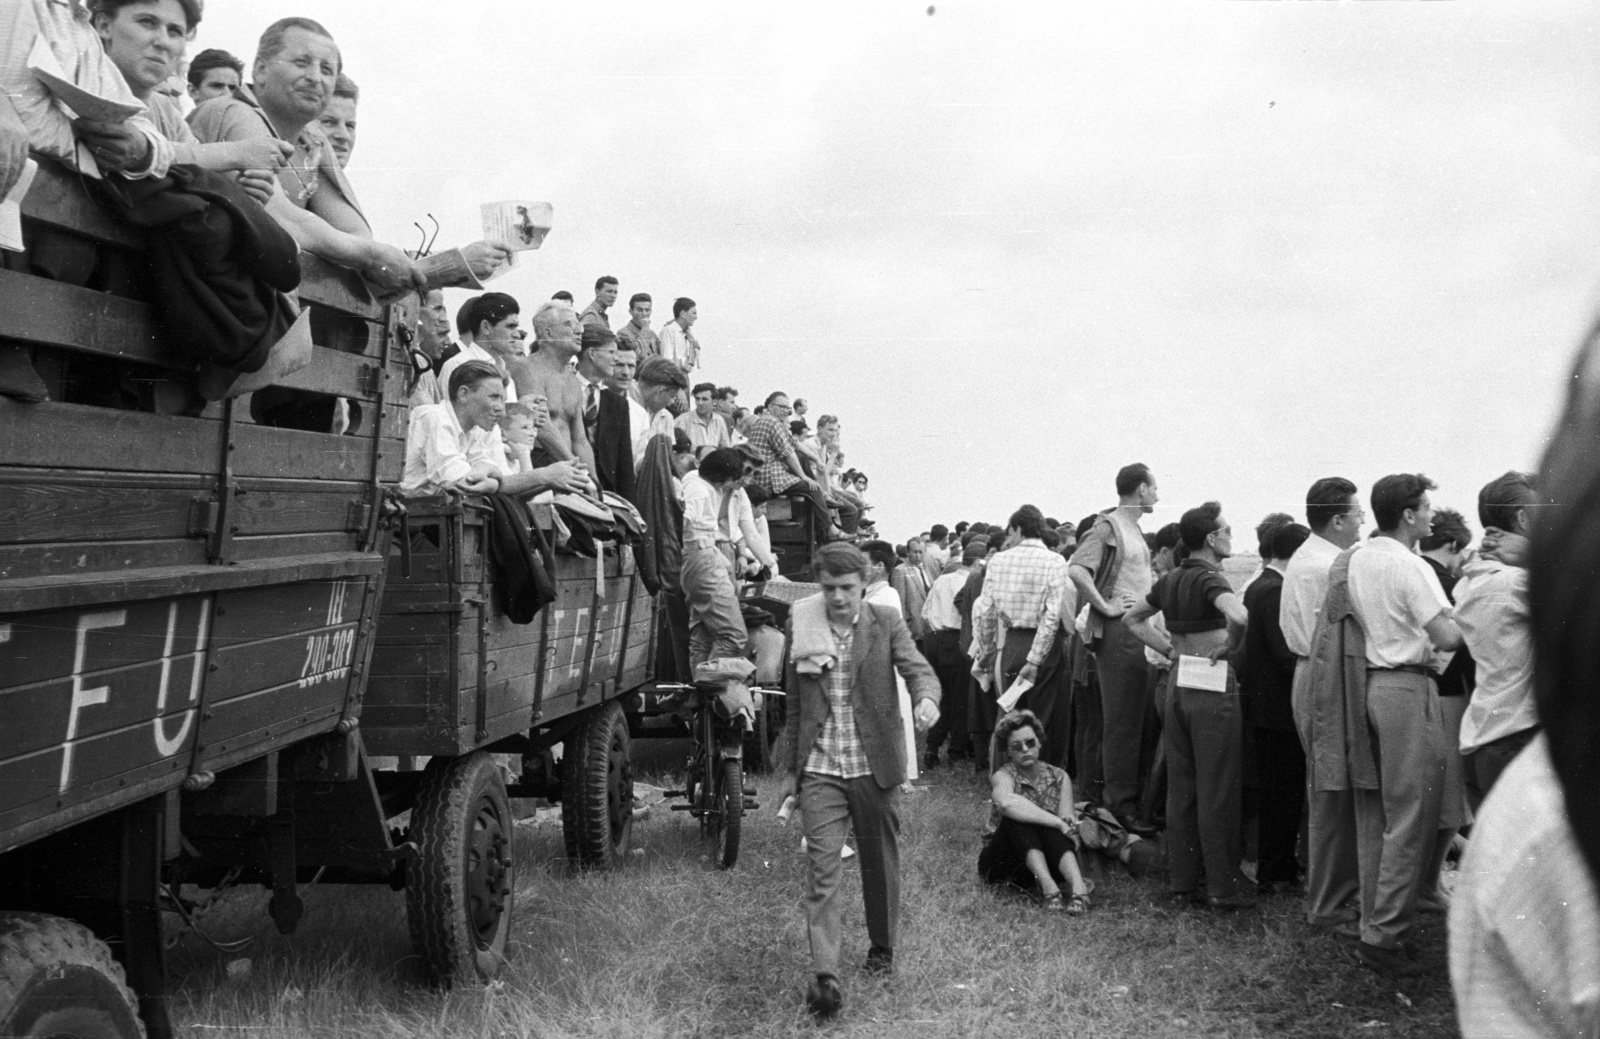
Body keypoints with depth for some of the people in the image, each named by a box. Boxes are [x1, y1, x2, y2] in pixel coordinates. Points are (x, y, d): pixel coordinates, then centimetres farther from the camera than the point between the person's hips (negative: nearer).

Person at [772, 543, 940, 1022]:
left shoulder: (886, 623, -1)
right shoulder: (801, 626, 3)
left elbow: (918, 668, -14)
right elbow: (794, 704, 9)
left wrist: (927, 699, -38)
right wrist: (788, 768, 11)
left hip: (874, 766, 0)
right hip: (820, 768, 0)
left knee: (881, 864, 13)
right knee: (821, 869, -9)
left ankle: (882, 948, 35)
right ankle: (825, 976, -11)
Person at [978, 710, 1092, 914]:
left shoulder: (1058, 777, 3)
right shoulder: (1003, 776, -11)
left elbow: (1069, 822, -10)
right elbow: (1007, 803, -38)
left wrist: (1068, 824, -34)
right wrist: (1058, 823, -38)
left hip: (1047, 865, 3)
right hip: (1003, 863, -3)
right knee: (1018, 818, -30)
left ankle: (1078, 889, -46)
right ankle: (1049, 889, -45)